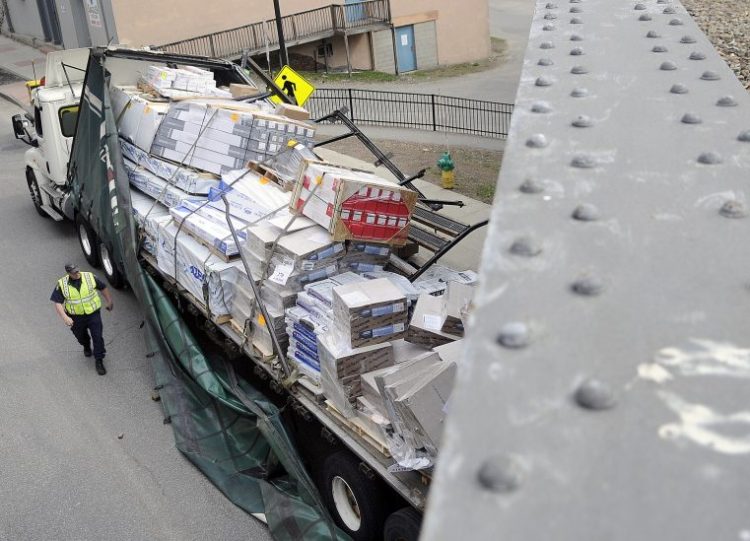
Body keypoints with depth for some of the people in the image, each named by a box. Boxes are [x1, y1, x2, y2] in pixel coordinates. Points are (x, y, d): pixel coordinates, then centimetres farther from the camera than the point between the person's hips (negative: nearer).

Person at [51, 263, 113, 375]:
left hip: (93, 313, -1)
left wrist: (109, 301, 13)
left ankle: (99, 362, 8)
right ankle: (86, 347, 58)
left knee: (98, 337, -6)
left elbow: (103, 288, 5)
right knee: (81, 337, 22)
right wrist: (64, 317, -25)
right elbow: (58, 303, -13)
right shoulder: (62, 284, -13)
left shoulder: (90, 277, -11)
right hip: (76, 317, 1)